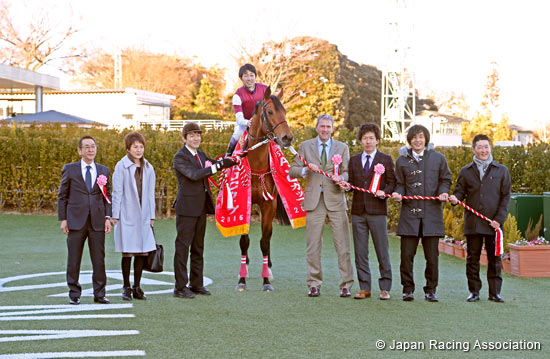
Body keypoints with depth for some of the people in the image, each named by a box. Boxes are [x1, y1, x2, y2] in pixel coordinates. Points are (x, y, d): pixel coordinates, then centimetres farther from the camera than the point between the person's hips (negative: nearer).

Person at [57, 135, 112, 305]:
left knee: (99, 259, 2)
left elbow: (107, 196, 12)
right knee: (73, 260, 2)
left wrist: (108, 218, 1)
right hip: (76, 221, -1)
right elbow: (62, 196, 6)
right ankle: (74, 294, 12)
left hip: (97, 222, 2)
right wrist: (63, 219, -1)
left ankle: (99, 294, 11)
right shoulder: (70, 169, 5)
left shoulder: (104, 171, 11)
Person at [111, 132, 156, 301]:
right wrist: (115, 215, -5)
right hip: (127, 215, -4)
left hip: (143, 216, 4)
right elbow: (117, 192, -3)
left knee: (142, 252, 4)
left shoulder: (148, 168, 10)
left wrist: (152, 216, 12)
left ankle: (137, 287, 13)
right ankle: (126, 288, 9)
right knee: (127, 252, -2)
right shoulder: (121, 166, -4)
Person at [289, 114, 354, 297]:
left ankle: (346, 285, 3)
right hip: (314, 200, 0)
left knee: (342, 244, -3)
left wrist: (341, 178, -15)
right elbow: (292, 171, 9)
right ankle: (314, 284, 10)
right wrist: (307, 169, -11)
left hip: (336, 200, 0)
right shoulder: (305, 146, 11)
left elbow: (347, 172, 7)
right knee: (313, 245, 2)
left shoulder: (342, 148, 12)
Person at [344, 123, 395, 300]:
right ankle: (364, 288, 11)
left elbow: (392, 182, 1)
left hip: (377, 211, -3)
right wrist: (345, 185, -9)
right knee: (360, 252, 4)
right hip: (358, 211, 3)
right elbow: (352, 183, 13)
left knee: (382, 251, 0)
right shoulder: (354, 160, 14)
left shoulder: (386, 159, 4)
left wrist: (384, 192, -17)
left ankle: (385, 288, 7)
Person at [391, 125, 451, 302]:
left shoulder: (438, 158, 9)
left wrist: (443, 192, -6)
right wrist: (398, 193, -7)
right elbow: (400, 184, 15)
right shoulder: (402, 160, 11)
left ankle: (430, 290, 13)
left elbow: (445, 180, 13)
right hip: (409, 214, 0)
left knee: (432, 256, 1)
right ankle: (408, 289, 10)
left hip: (432, 213, 0)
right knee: (407, 255, -2)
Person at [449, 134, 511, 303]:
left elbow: (506, 197, 4)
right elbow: (460, 192, 11)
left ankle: (495, 292, 11)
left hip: (493, 223, -1)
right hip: (473, 223, 1)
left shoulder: (502, 170, 7)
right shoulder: (465, 171, 10)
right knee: (472, 258, 4)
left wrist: (499, 219, -6)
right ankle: (474, 291, 13)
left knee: (494, 259, 3)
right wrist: (455, 198, -14)